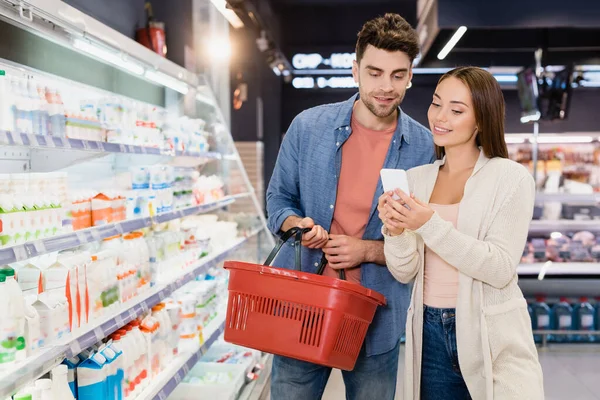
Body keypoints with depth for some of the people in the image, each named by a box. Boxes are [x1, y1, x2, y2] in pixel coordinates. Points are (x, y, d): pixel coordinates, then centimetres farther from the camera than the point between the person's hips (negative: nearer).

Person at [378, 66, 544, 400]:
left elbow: (501, 270, -16)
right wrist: (396, 231, -16)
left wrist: (431, 225, -23)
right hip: (429, 334, 4)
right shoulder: (416, 179, 5)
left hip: (492, 337, -4)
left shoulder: (512, 178, -7)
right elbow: (405, 273, 3)